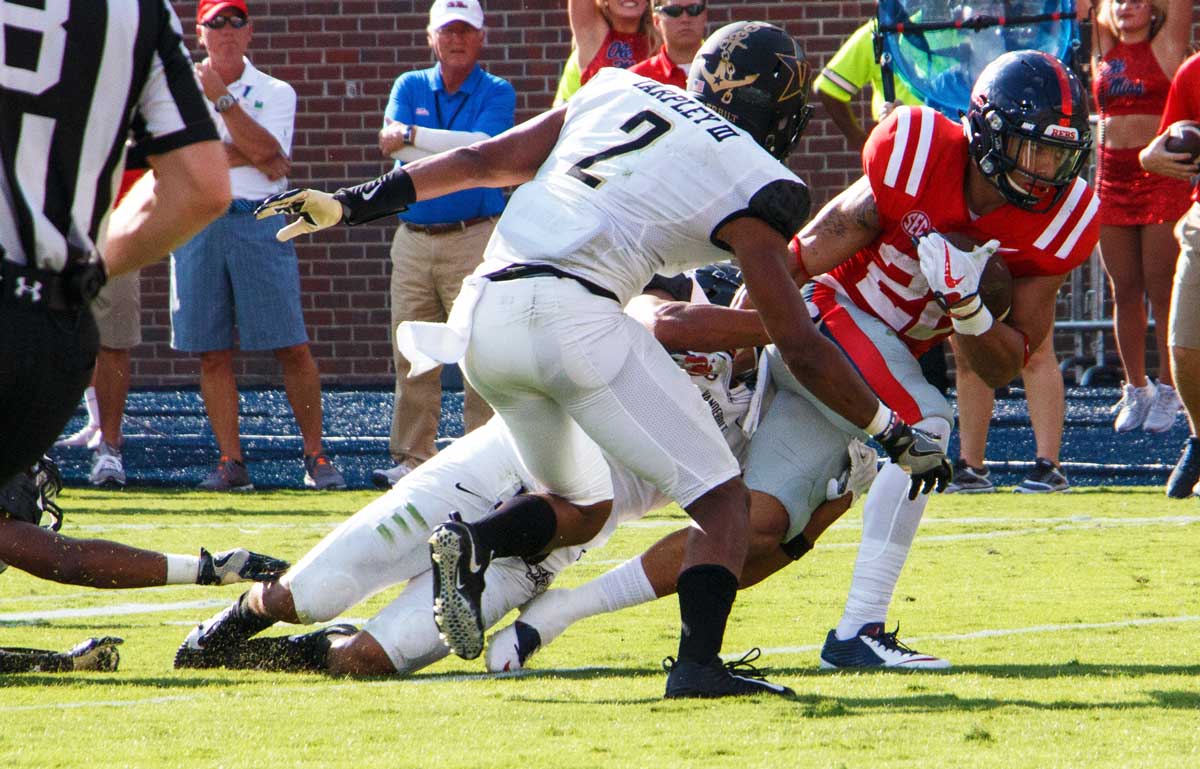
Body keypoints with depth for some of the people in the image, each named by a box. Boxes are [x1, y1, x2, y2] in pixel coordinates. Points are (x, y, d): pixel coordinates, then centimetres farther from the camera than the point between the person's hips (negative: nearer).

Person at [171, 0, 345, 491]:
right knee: (213, 353, 0)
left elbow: (267, 153, -8)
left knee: (292, 348, -5)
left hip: (260, 224, -1)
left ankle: (315, 456, 1)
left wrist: (222, 99, -11)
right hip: (197, 225, 1)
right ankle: (231, 463, 4)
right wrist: (253, 156, -7)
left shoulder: (275, 94, 9)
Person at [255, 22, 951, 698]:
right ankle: (698, 664, -15)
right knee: (723, 499, 4)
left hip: (482, 320, 6)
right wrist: (895, 432, 17)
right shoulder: (752, 185, 8)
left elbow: (484, 161, 22)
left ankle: (473, 543, -6)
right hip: (574, 316, -6)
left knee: (581, 506, 23)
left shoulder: (618, 93, 23)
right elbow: (800, 346, 7)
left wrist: (355, 203, 25)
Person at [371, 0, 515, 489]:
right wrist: (457, 153, -17)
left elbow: (483, 147, -16)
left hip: (473, 239, -4)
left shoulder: (497, 94, 2)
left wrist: (414, 136, -18)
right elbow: (393, 145, -5)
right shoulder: (410, 87, 12)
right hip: (413, 241, 4)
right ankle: (412, 460, 9)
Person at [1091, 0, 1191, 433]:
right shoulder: (1106, 47, 12)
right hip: (1112, 178, 4)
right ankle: (1135, 389, 11)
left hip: (1161, 175, -4)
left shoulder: (1166, 44, 2)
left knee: (1162, 287, -4)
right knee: (1124, 290, 5)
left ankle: (1168, 389, 1)